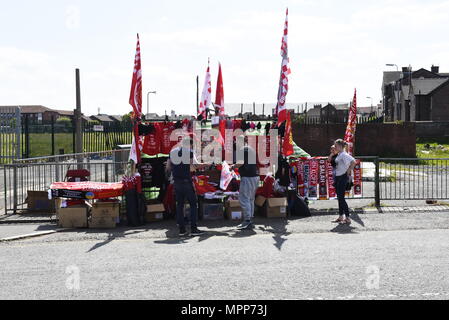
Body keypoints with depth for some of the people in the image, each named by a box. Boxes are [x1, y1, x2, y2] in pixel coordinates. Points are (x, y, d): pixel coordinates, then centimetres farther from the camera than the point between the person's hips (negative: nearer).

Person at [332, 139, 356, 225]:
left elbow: (353, 162, -29)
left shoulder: (344, 155, -15)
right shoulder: (338, 155, 13)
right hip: (338, 177, 10)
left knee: (341, 197, -10)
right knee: (339, 197, 14)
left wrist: (348, 171, -20)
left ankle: (348, 218, -7)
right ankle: (341, 217, 22)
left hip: (343, 177, -10)